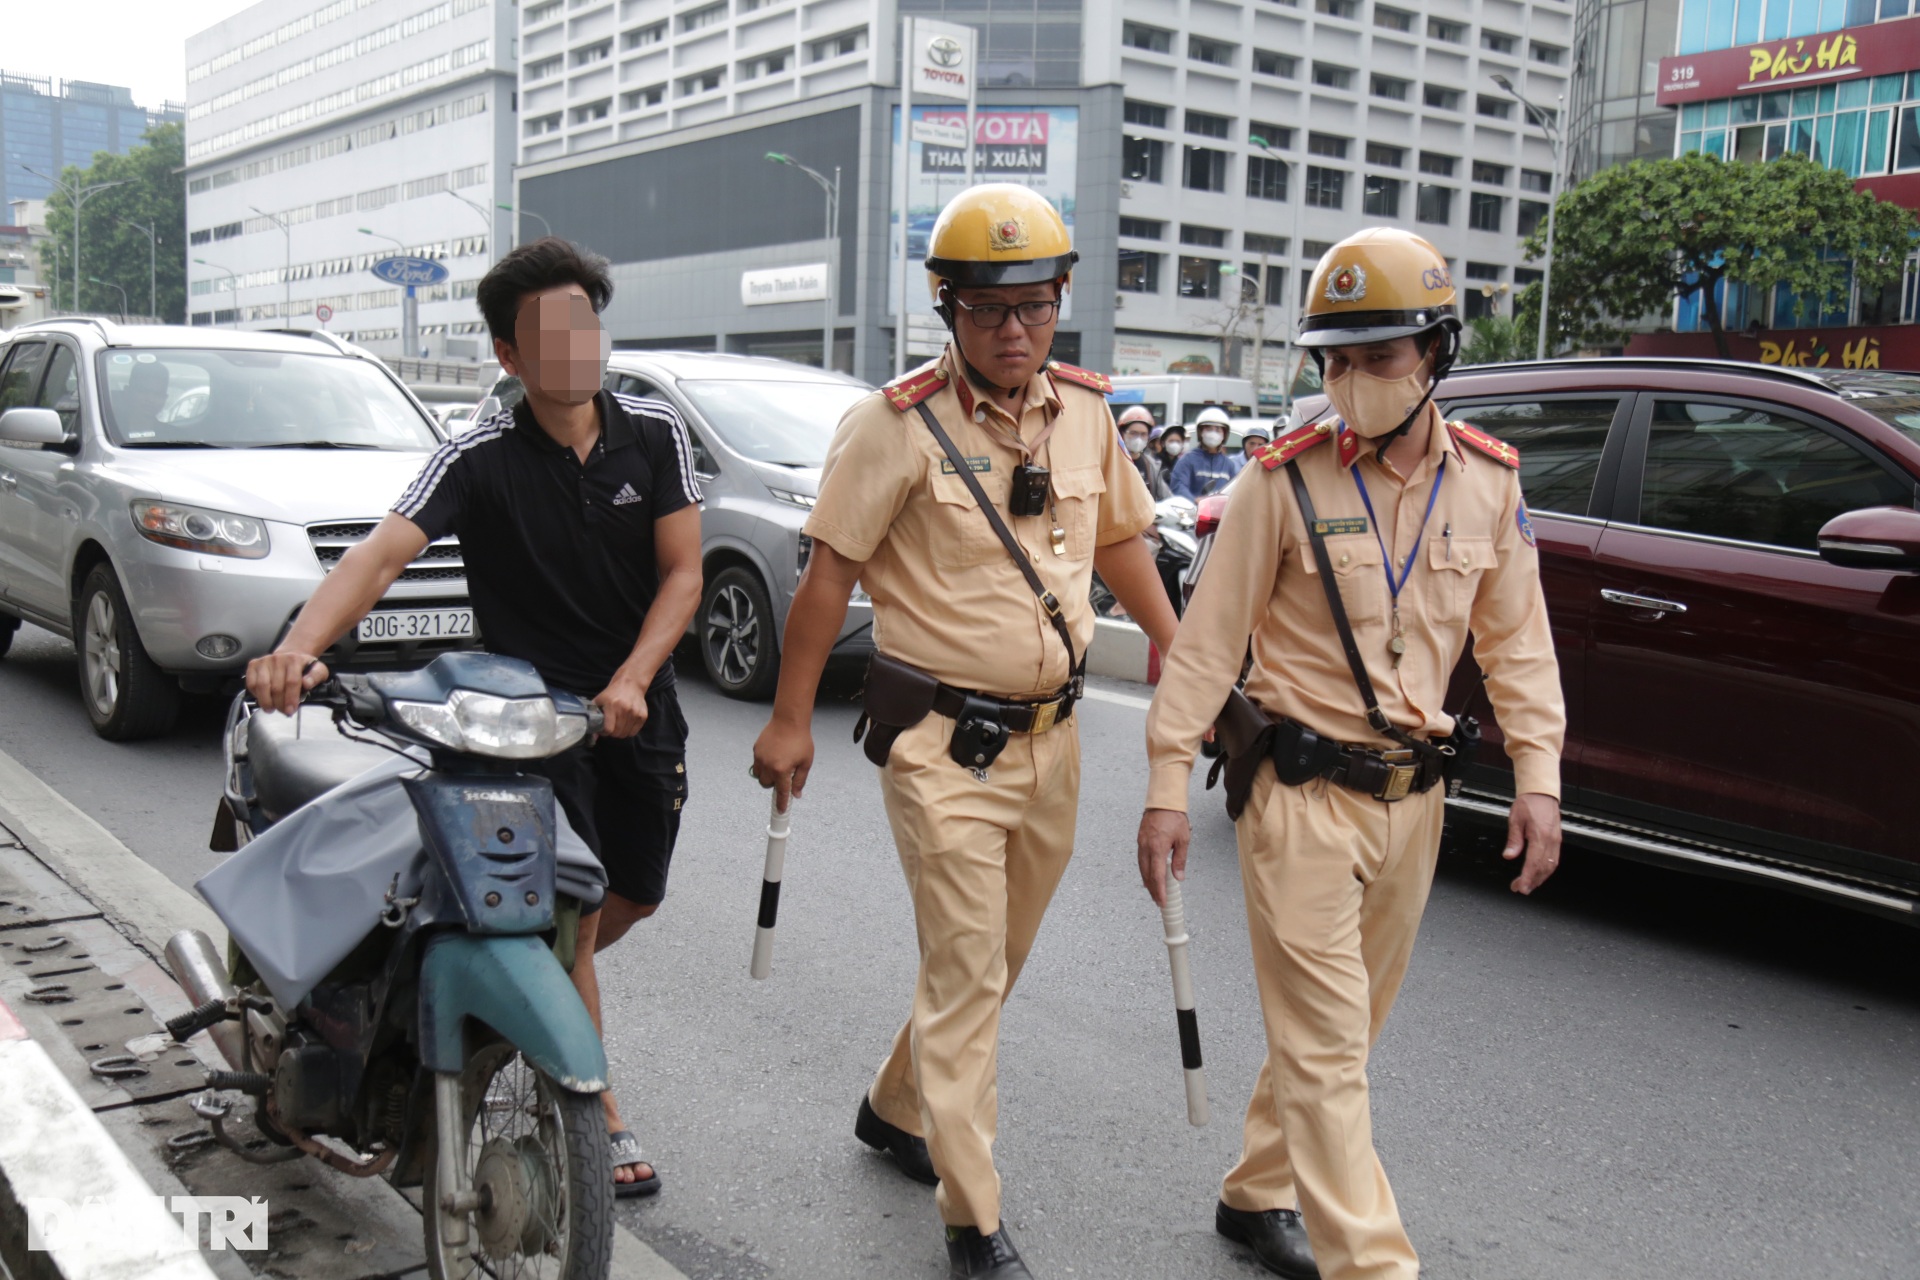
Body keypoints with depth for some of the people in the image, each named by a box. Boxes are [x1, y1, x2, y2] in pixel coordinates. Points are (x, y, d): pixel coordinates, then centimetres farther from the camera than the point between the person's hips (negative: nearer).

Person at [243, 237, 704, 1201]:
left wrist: (629, 681, -18)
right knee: (573, 913, -5)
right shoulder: (480, 459, -12)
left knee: (631, 902, 16)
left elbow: (682, 575, -4)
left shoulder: (653, 433, -3)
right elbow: (381, 555, -25)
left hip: (639, 707, 4)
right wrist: (299, 646, -43)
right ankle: (603, 1122, 11)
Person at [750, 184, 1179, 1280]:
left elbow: (1121, 543, 17)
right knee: (965, 974, -4)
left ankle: (898, 1110, 42)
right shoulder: (900, 424, -12)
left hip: (1051, 736, 6)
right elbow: (832, 572, -8)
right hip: (944, 743, -6)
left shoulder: (1086, 411, 5)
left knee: (995, 957, 19)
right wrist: (791, 721, -7)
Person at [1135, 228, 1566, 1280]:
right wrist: (1168, 786, -9)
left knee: (1343, 1023, 16)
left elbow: (1516, 643, 10)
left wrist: (1537, 779, 2)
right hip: (1304, 793, -5)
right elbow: (1208, 641, -7)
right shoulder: (1286, 481, -10)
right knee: (1323, 1042, -4)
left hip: (1412, 796, 5)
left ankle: (1258, 1195, 35)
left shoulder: (1487, 482, 2)